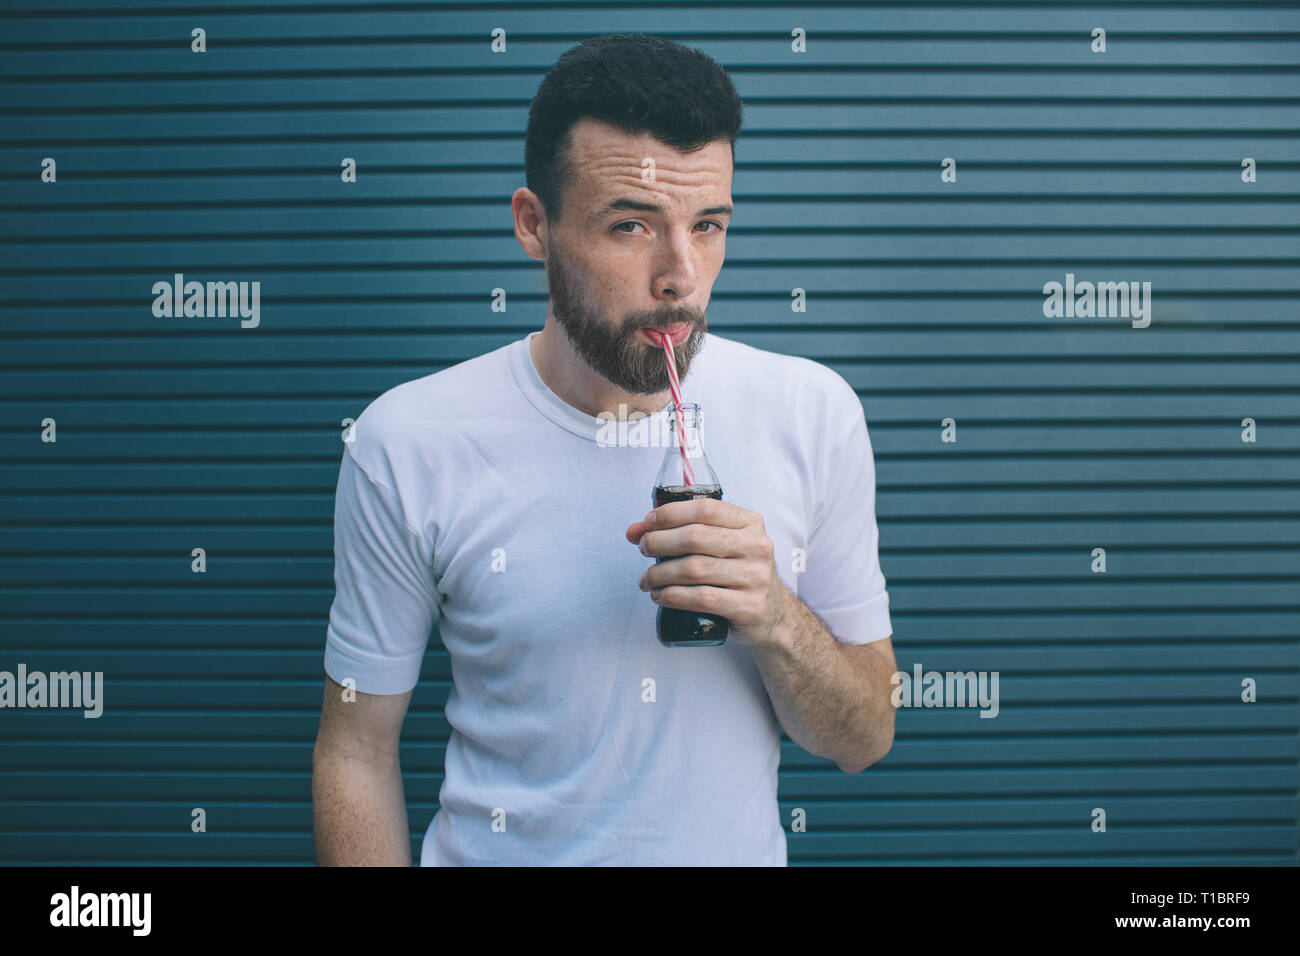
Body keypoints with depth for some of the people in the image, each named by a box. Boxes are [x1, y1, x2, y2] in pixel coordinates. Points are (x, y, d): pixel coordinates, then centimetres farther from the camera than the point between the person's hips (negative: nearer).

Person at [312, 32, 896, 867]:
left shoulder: (813, 415, -13)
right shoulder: (408, 445, -18)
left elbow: (866, 740, -7)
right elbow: (357, 751, -9)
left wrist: (776, 618, -25)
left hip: (740, 850, 2)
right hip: (495, 850, -1)